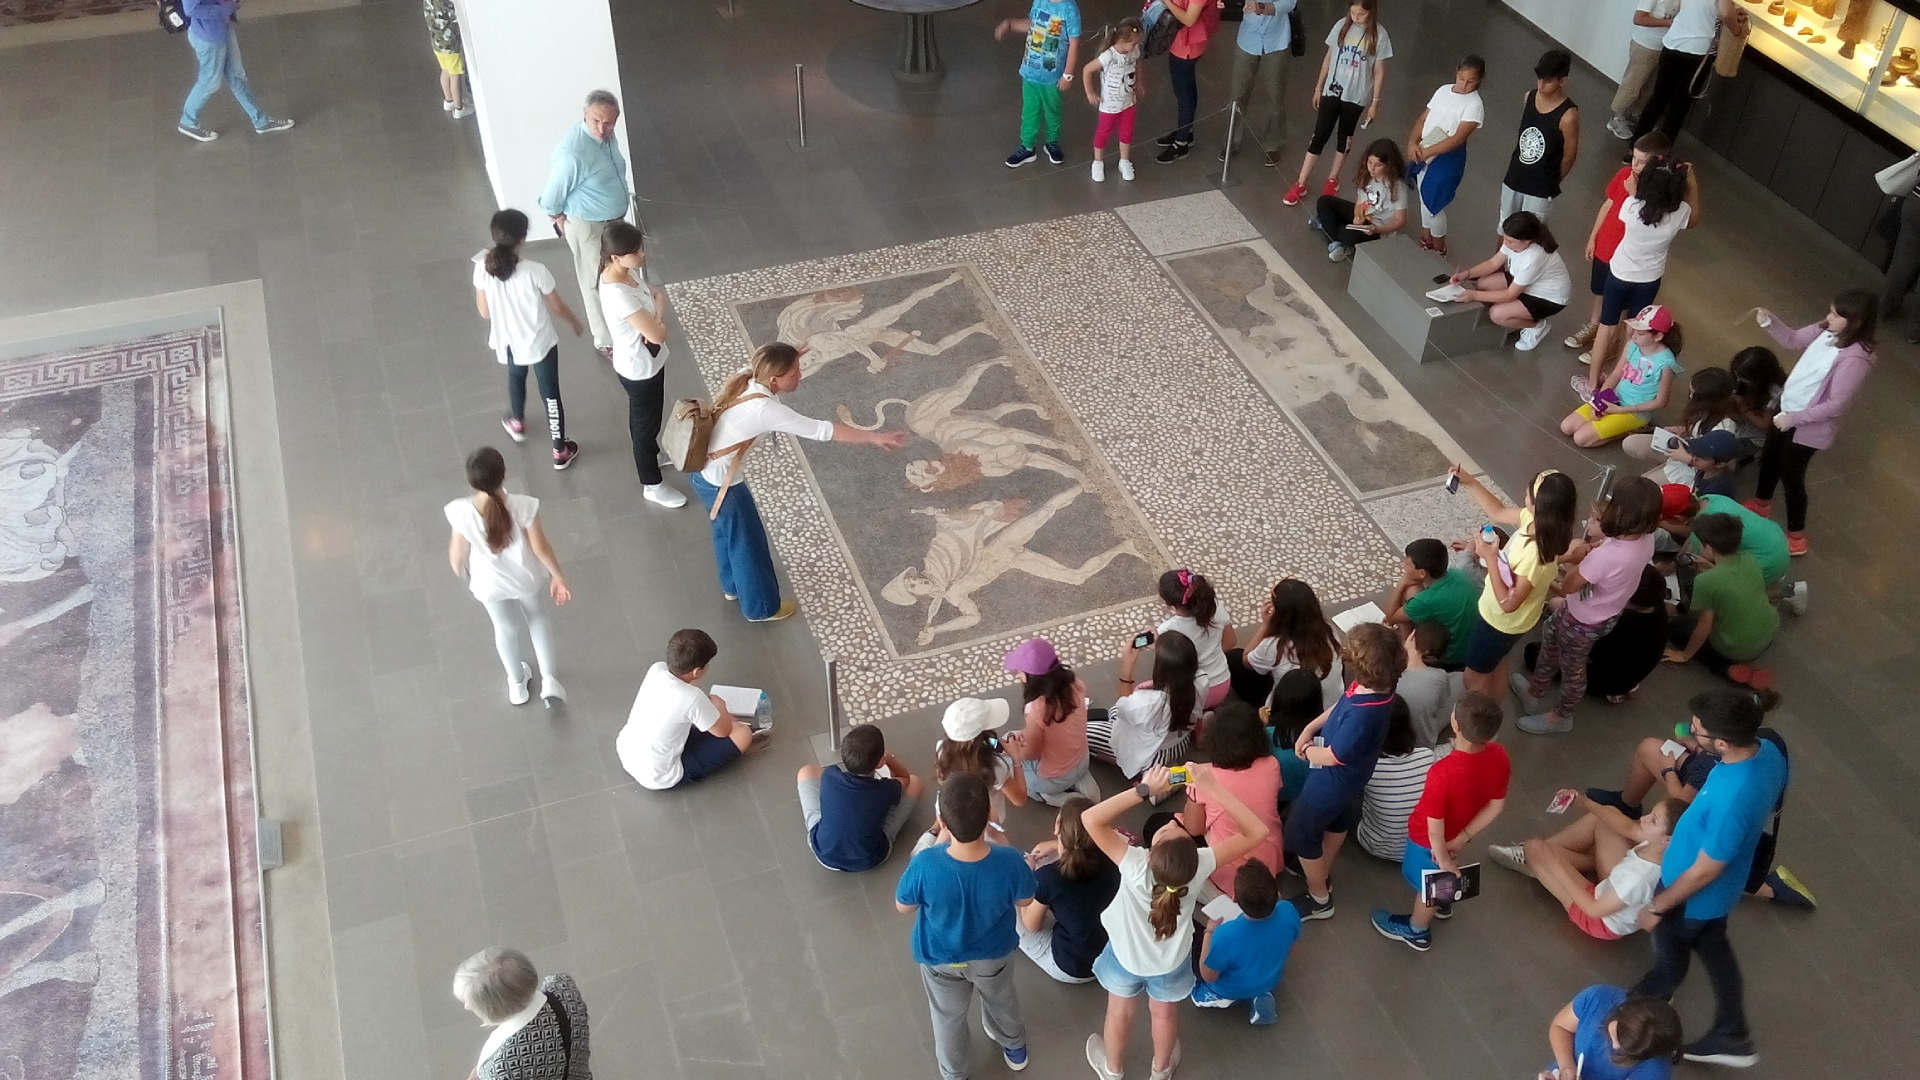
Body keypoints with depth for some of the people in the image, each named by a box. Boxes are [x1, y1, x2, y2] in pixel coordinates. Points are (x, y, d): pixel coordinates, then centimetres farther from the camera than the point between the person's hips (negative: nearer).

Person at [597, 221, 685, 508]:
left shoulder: (624, 273, -9)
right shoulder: (619, 295, -37)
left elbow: (657, 292, 6)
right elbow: (657, 335, -35)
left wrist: (657, 316, -16)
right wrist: (659, 321, -13)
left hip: (646, 362, 8)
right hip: (640, 369, -8)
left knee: (643, 419, 32)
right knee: (646, 424, 13)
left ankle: (649, 453, 58)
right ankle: (652, 485, 34)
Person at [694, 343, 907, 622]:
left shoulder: (746, 381, -9)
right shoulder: (764, 409, -34)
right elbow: (820, 430, -33)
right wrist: (873, 437, -30)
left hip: (705, 471, 9)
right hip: (719, 483, -9)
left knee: (728, 532, 31)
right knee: (747, 542, 14)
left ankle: (733, 586, 55)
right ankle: (761, 607, 36)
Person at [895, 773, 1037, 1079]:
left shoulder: (925, 864, -40)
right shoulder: (1009, 861, -38)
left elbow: (903, 907, -17)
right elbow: (1025, 901, -14)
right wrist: (998, 846, -7)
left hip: (941, 959, -1)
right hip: (994, 954, 1)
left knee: (948, 1016, 31)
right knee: (1001, 999, 35)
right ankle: (1014, 1047, 64)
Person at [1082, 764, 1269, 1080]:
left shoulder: (1135, 866, -45)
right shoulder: (1199, 867, -41)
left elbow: (1091, 818, -48)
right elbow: (1257, 831, -34)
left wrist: (1144, 789, -49)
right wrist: (1212, 788, -41)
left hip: (1126, 953, -1)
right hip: (1171, 959, 1)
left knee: (1120, 1011, 29)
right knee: (1165, 1013, 32)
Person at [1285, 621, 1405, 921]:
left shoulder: (1363, 715, -44)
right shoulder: (1373, 687, -18)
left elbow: (1333, 756, -29)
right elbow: (1339, 707, 3)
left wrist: (1307, 751, -9)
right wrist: (1310, 728, -5)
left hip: (1332, 782, -8)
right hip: (1348, 777, 9)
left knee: (1300, 834, 14)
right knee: (1339, 819, 31)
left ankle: (1319, 900, 35)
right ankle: (1321, 873, 58)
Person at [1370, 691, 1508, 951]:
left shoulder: (1443, 772, -45)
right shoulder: (1499, 756, -26)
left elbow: (1434, 827, -31)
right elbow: (1496, 806, -10)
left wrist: (1442, 859, -14)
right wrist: (1463, 838, -4)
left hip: (1430, 840, -5)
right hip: (1458, 832, 5)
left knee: (1427, 883, 24)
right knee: (1444, 874, 37)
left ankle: (1417, 931, 53)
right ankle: (1442, 903, 67)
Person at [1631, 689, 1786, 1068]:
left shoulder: (1732, 800, -45)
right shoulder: (1768, 751, -19)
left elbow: (1704, 871, -29)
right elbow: (1767, 808, 4)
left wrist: (1658, 906, -13)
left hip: (1695, 895, -7)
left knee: (1669, 959, 21)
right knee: (1714, 949, 30)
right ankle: (1732, 1036, 49)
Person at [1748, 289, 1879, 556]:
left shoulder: (1854, 359, -33)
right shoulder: (1827, 331, -10)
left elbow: (1836, 405, -29)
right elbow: (1794, 339, 7)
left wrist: (1793, 418, -23)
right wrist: (1770, 322, -11)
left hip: (1808, 426, -8)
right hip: (1787, 410, 8)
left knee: (1791, 476, 8)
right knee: (1769, 457, 27)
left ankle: (1796, 537, 28)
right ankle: (1761, 504, 56)